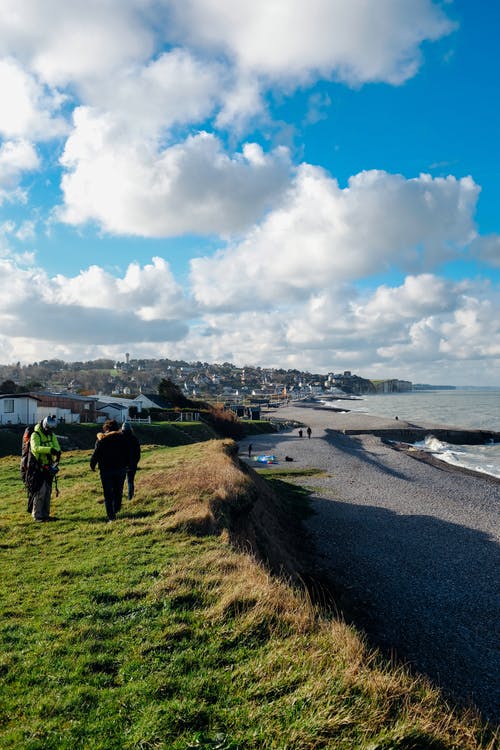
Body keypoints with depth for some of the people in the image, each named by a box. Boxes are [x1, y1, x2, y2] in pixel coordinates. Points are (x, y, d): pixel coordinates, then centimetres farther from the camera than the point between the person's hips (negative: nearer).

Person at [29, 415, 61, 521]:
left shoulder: (52, 435, 7)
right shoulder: (35, 435, -12)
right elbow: (35, 448, -30)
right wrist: (49, 449, -41)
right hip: (38, 468, -7)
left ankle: (45, 514, 22)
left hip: (49, 467, 7)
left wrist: (57, 452, -28)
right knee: (40, 491, -7)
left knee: (48, 491, 12)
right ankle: (37, 515, 2)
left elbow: (57, 447, -4)